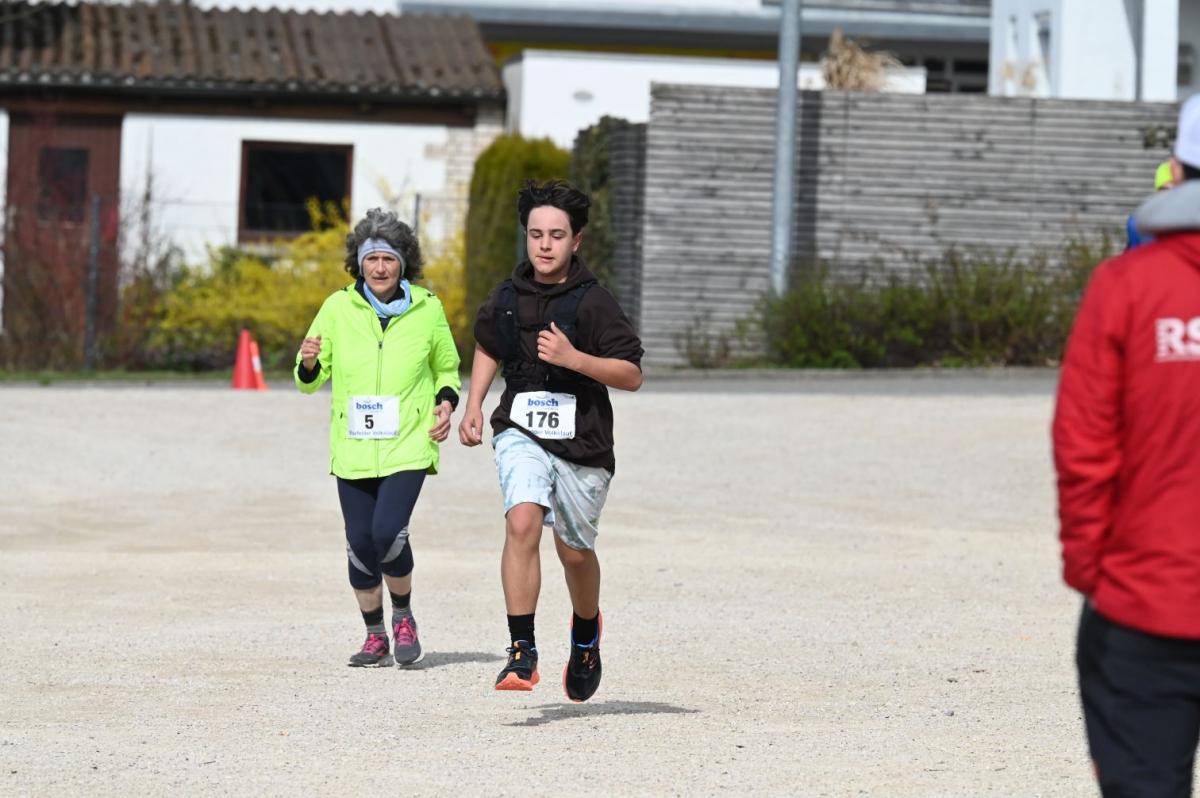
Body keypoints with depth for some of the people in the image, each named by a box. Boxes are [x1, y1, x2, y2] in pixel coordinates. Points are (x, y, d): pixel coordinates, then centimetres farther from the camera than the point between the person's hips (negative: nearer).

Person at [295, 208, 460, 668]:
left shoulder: (427, 309, 4)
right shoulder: (338, 308, 4)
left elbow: (447, 369, 18)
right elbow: (309, 381, 9)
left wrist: (446, 402, -2)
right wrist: (309, 363, -14)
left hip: (408, 445, -2)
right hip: (353, 450, 2)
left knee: (388, 532, -18)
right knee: (360, 543, 2)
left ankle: (403, 617, 8)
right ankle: (375, 637, 20)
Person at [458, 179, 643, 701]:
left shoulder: (592, 302, -9)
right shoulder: (506, 299, 4)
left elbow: (632, 375, -12)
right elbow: (488, 348, 25)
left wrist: (574, 358, -25)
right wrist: (473, 407, 14)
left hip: (581, 441, -2)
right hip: (521, 432, 2)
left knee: (574, 552, 10)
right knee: (522, 522, -23)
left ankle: (586, 632, 43)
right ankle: (522, 653, -22)